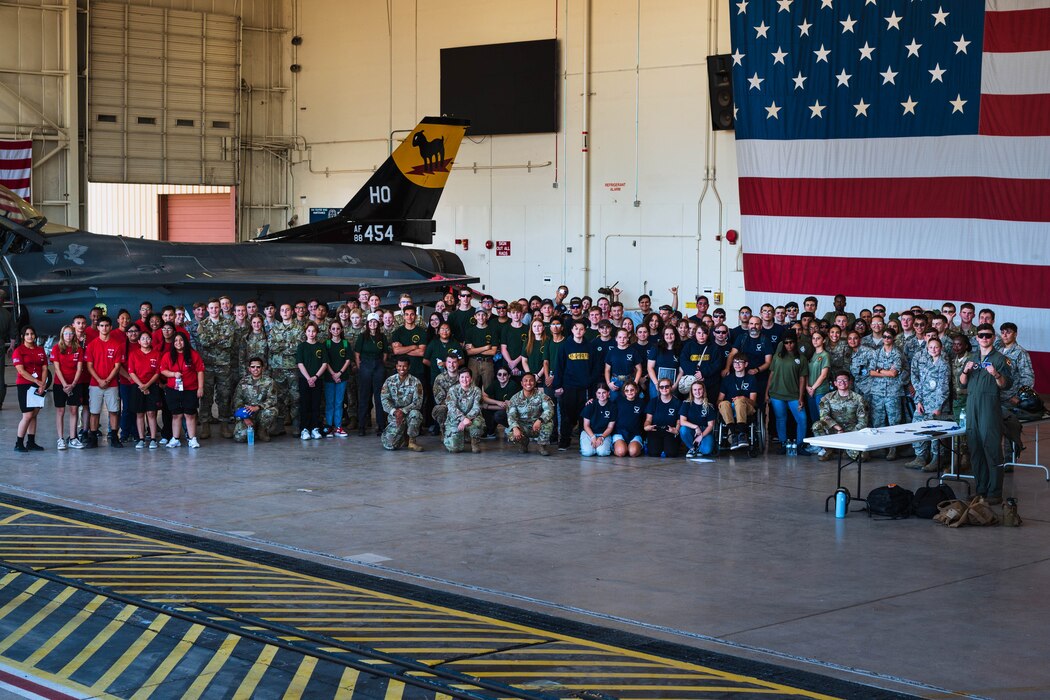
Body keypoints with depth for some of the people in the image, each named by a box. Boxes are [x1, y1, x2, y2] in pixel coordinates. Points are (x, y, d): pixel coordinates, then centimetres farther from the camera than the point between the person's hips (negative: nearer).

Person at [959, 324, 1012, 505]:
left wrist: (997, 375, -23)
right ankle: (980, 488, 14)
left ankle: (994, 492, -7)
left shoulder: (999, 358, 1)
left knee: (992, 448, -8)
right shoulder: (972, 357, 17)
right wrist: (966, 371, -2)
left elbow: (1006, 385, -5)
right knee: (975, 447, 6)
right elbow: (962, 383, 17)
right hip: (972, 404, 5)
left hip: (990, 405, -5)